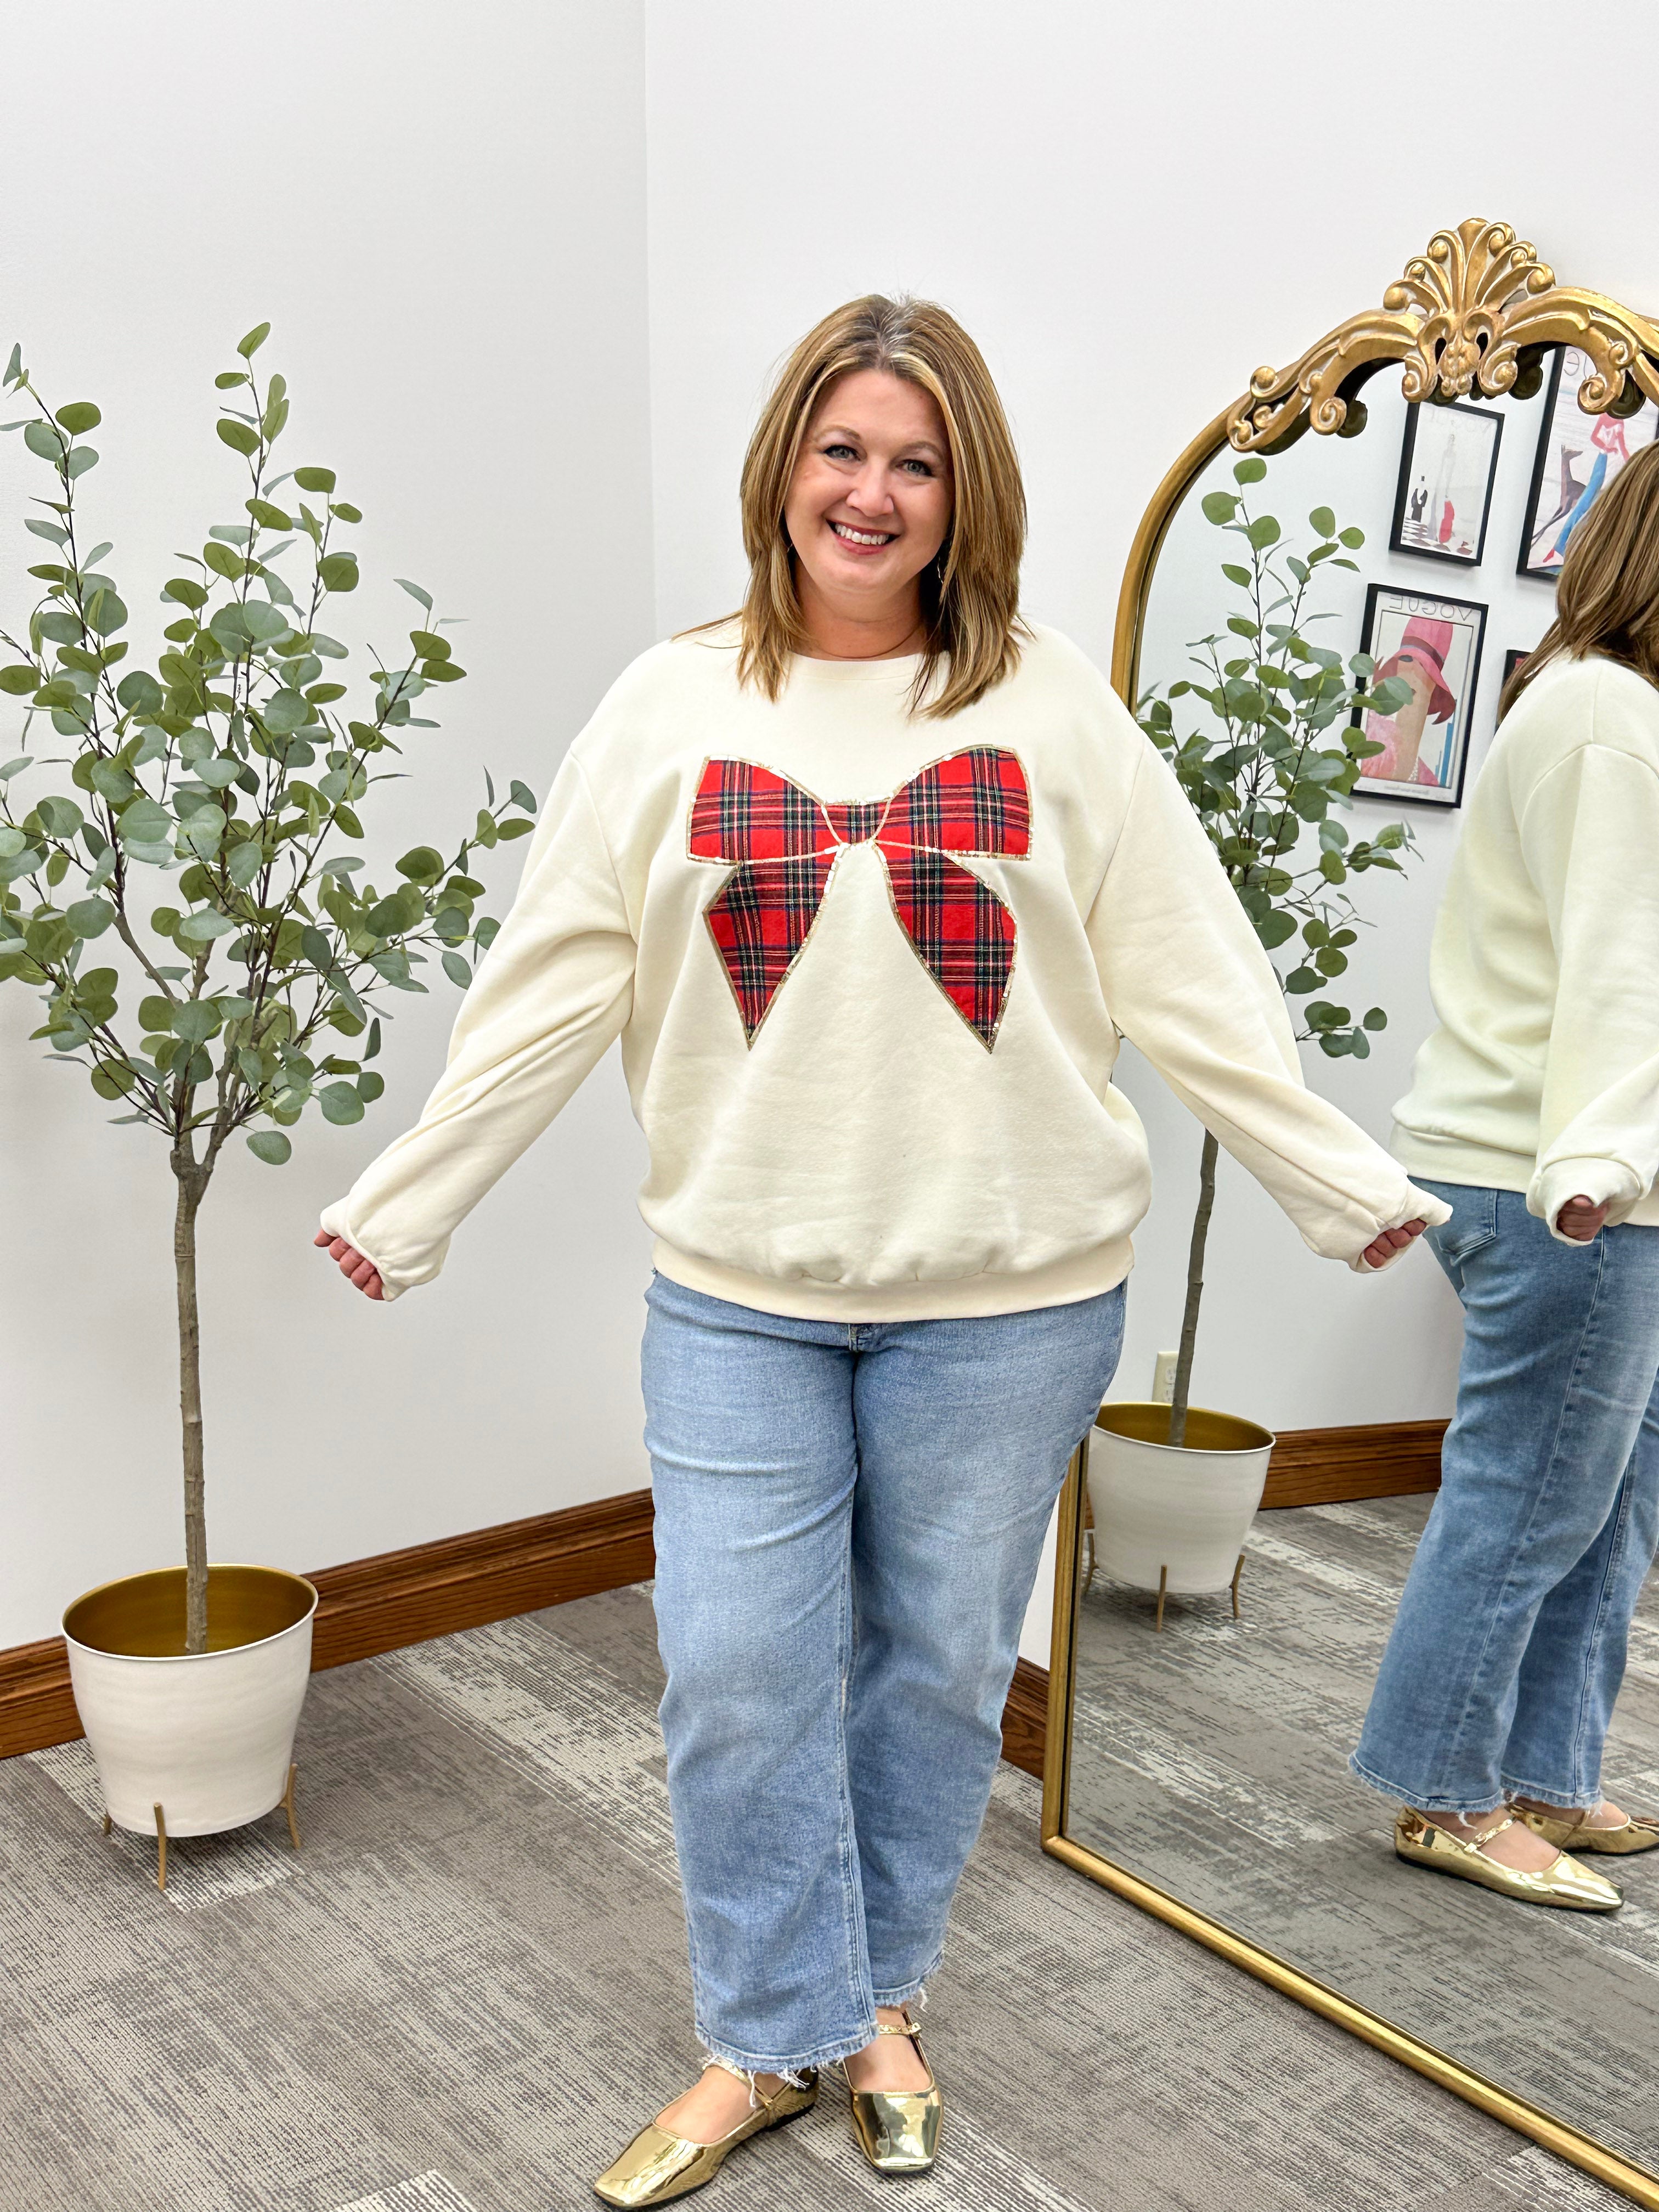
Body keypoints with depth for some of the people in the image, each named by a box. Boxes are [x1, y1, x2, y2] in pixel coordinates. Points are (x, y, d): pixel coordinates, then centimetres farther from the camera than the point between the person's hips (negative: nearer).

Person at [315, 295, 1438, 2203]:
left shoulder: (1049, 706, 0)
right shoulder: (672, 708, 2)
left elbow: (1189, 984, 1)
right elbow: (548, 993, 3)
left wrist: (1344, 1185, 1)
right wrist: (399, 1206, 2)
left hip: (1006, 1294, 0)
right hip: (739, 1293, 1)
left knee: (940, 1665, 13)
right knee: (739, 1679, 4)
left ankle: (880, 1997, 37)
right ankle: (770, 2041, 28)